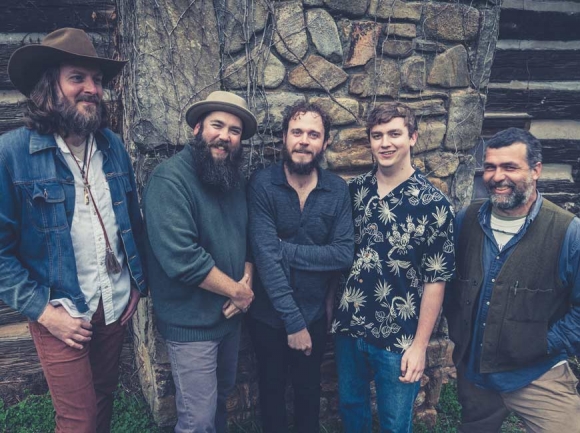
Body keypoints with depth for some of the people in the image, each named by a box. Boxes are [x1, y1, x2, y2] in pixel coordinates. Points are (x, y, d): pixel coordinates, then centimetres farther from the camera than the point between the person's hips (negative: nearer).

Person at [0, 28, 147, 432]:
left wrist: (138, 283, 6)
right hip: (62, 314, -4)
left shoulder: (113, 145, 0)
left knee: (104, 398, 23)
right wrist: (43, 311, -15)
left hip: (118, 304, 4)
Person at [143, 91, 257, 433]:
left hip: (230, 313, 8)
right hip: (191, 322, -7)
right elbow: (182, 258, -29)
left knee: (222, 395, 26)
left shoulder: (236, 178, 4)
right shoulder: (171, 179, -21)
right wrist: (237, 290, -18)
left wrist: (247, 280, -9)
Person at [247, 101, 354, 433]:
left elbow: (344, 254, -13)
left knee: (309, 388, 23)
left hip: (315, 313, 2)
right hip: (269, 314, -1)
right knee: (272, 388, 21)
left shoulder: (338, 189, -7)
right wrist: (293, 320, -21)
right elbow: (265, 256, -21)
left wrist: (285, 249, -22)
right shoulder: (262, 184, -16)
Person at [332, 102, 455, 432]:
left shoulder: (433, 203, -13)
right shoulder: (354, 191, -1)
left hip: (398, 338, -3)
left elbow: (436, 279, -11)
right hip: (348, 329, 4)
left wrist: (420, 344, -11)